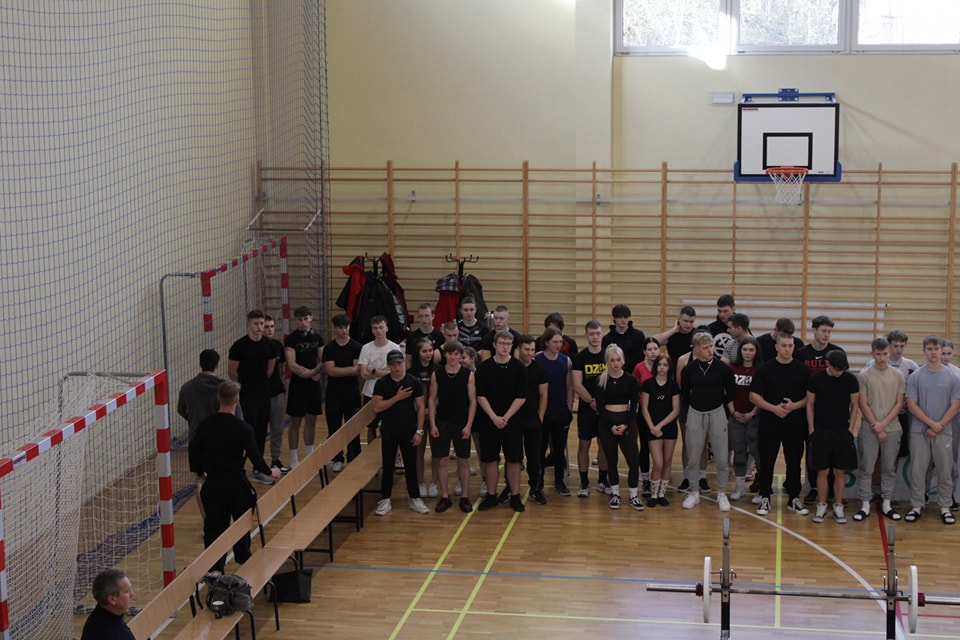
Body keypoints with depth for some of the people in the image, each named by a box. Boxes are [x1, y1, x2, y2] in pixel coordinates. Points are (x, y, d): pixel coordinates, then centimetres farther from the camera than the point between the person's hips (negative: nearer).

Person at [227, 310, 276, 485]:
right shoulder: (239, 346, -12)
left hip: (264, 394, 5)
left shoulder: (268, 345, 4)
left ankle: (258, 470, 18)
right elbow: (232, 373, -5)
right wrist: (246, 383, 7)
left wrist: (261, 382, 13)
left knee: (261, 433, 10)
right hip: (247, 396, -5)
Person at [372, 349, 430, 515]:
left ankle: (415, 499, 17)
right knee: (387, 466, 6)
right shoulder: (381, 383, -3)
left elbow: (420, 408, 0)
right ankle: (385, 500, 14)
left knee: (411, 466, 6)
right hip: (388, 432, 0)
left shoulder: (414, 383, -2)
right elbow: (377, 407, -12)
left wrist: (419, 431, -5)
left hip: (409, 431, 0)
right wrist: (397, 397, -18)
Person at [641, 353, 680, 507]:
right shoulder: (648, 383, -2)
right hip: (653, 429, -2)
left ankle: (662, 494, 18)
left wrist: (660, 425, -9)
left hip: (669, 428, 2)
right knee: (658, 464, -9)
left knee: (667, 463, 6)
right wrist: (652, 427, -11)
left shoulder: (673, 385, 1)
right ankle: (653, 495, 6)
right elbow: (644, 408, -1)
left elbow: (676, 410, 0)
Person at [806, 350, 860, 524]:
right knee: (822, 471, 2)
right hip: (821, 432, -1)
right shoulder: (816, 379, -2)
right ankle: (821, 506, 12)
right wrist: (811, 429, -2)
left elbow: (854, 405, 6)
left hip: (843, 432, 1)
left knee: (840, 471, 4)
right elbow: (810, 404, 3)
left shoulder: (851, 380, 0)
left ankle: (838, 507, 14)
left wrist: (850, 428, -2)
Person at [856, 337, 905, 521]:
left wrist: (883, 424, -9)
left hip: (892, 429, 2)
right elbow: (863, 405, -4)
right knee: (866, 468, 1)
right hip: (869, 429, -2)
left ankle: (887, 504, 17)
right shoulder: (864, 375, -3)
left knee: (889, 468, 8)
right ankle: (865, 505, 9)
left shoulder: (898, 375, 4)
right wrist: (876, 428, -8)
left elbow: (899, 404, 2)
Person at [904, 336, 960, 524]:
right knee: (917, 471, 4)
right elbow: (911, 405, -4)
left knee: (945, 471, 5)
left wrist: (939, 427, -9)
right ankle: (916, 506, 12)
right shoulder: (915, 377, 0)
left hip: (943, 433, 1)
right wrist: (931, 423, -13)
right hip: (919, 432, 0)